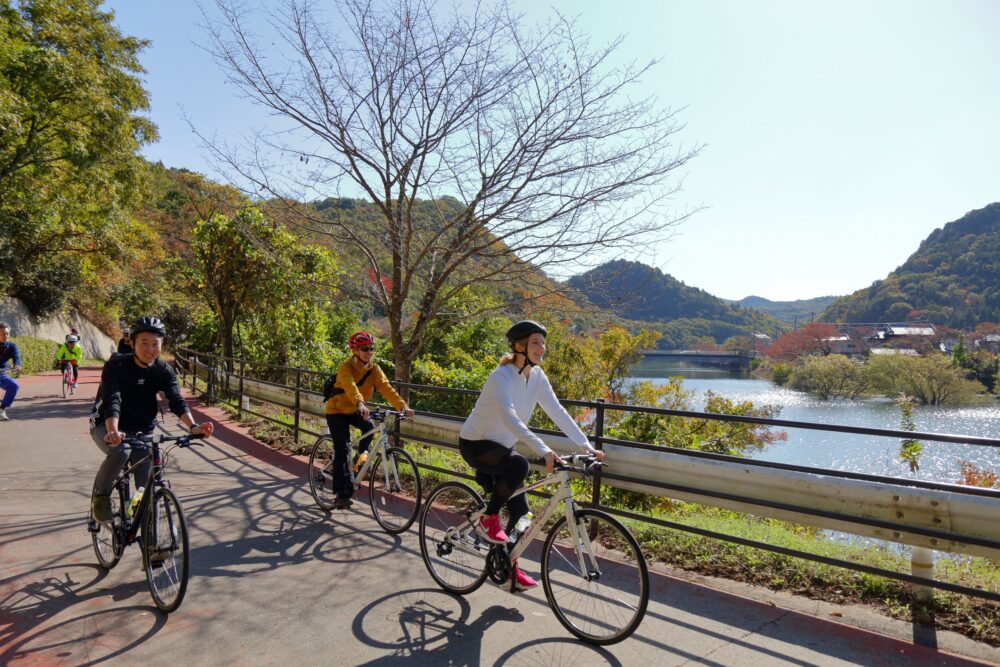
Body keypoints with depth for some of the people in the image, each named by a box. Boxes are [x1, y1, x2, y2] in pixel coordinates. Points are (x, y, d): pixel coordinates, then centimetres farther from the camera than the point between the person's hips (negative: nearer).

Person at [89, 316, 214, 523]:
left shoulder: (164, 371, -11)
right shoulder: (116, 366, -20)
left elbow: (176, 399, -24)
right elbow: (112, 400, -33)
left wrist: (193, 426, -43)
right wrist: (113, 431, -52)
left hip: (141, 431, 3)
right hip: (106, 426, -3)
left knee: (146, 487, -3)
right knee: (121, 451, -35)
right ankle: (100, 496, -8)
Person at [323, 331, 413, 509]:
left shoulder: (374, 369, -9)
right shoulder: (346, 367, -23)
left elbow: (386, 388, -22)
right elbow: (350, 387, -42)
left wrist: (403, 406, -38)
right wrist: (360, 404, -62)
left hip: (355, 411, 4)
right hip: (337, 411, -4)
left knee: (370, 426, -28)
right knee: (342, 450, -13)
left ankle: (361, 456, 0)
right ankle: (341, 494, -3)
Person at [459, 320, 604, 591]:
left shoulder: (537, 375, -5)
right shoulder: (501, 377, -27)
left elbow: (558, 412, -7)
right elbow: (510, 419, -41)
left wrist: (586, 446, -15)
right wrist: (543, 451, -51)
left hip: (501, 446, 7)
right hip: (475, 444, -7)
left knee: (520, 509, 3)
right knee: (519, 465, -35)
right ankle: (488, 520, -12)